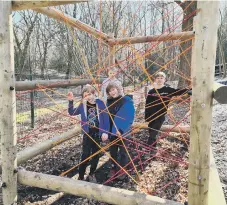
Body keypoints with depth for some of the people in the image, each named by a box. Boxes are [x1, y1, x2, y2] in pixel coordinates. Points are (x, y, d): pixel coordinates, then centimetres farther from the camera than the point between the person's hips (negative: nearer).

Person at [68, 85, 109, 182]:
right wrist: (70, 101, -7)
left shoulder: (100, 103, -7)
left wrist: (105, 132, -11)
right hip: (87, 134, 0)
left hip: (97, 133, 0)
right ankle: (80, 177, 10)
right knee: (86, 155, -1)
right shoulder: (83, 105, -2)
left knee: (96, 155, 12)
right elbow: (71, 112, 7)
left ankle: (91, 174, 32)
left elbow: (106, 118, -6)